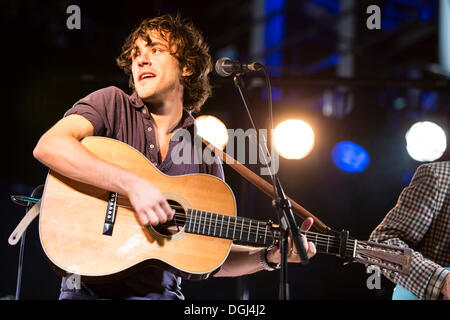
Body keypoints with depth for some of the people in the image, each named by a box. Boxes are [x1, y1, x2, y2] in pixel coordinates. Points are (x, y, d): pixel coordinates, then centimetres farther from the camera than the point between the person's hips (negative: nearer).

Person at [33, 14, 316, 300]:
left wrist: (270, 256, -1)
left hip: (160, 291, 3)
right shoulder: (112, 103, 3)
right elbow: (48, 146, -16)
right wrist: (132, 184, -22)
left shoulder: (205, 159, 11)